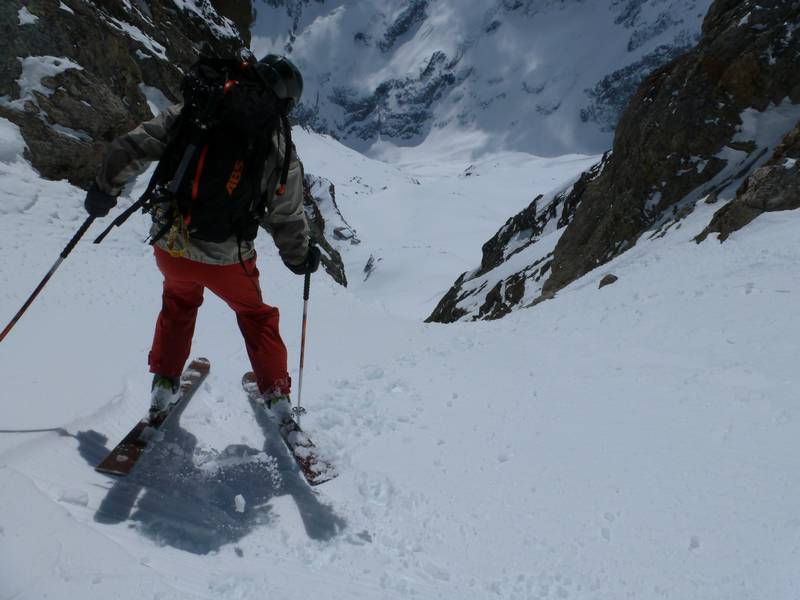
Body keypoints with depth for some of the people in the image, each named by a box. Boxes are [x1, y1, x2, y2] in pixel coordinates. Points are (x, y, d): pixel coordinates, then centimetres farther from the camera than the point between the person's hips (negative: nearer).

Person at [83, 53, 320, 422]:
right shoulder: (281, 151, -8)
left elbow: (135, 146, -6)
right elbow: (286, 219, -4)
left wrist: (105, 187, 8)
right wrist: (301, 257, 13)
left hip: (169, 247, 2)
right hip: (227, 259, -2)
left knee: (179, 301, 33)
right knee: (254, 313, 25)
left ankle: (164, 383, 35)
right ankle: (276, 394, 25)